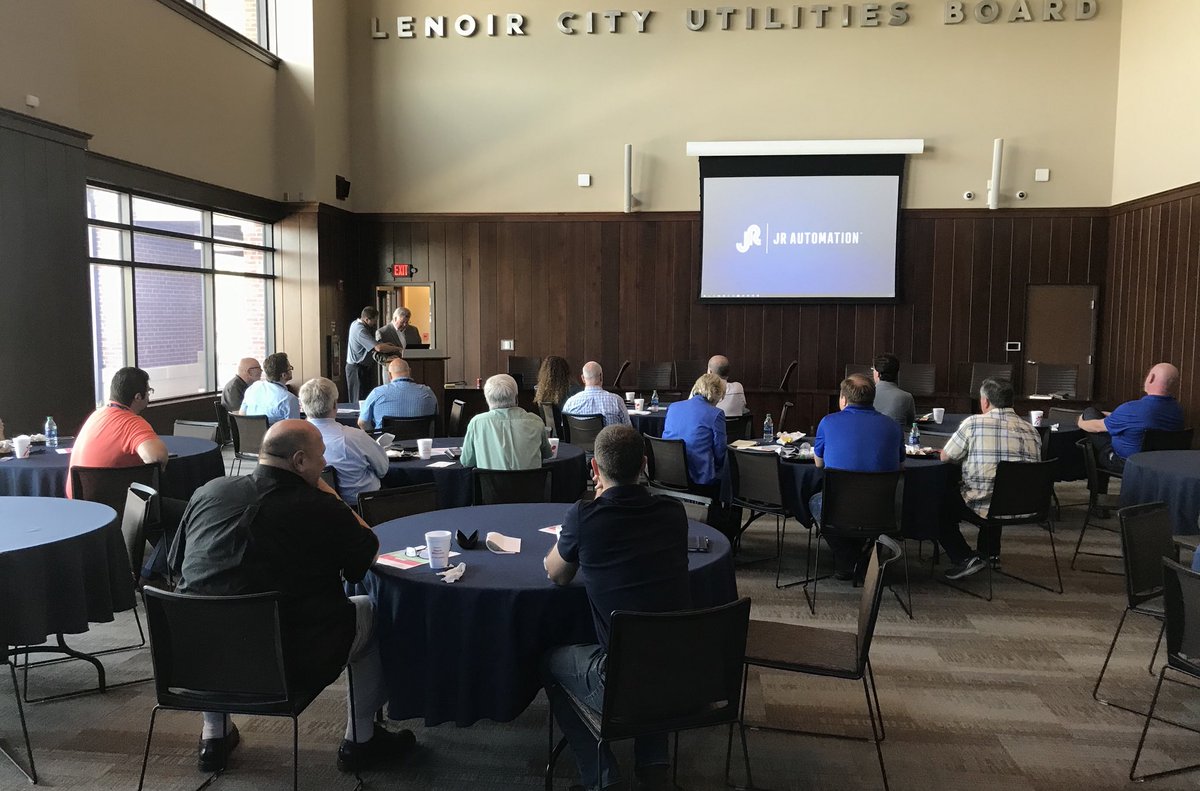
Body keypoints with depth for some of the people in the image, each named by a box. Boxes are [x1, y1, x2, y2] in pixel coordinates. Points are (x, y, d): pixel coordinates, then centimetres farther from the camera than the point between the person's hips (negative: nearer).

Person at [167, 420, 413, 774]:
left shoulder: (207, 492, -2)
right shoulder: (322, 509, -15)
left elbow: (177, 564, 13)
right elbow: (368, 552, 4)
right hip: (292, 670, -4)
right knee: (370, 612, 18)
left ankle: (213, 736, 42)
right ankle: (359, 739, 26)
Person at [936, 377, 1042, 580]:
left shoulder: (973, 423, -11)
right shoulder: (1032, 431, 4)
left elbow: (945, 457, -1)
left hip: (984, 506, -6)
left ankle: (965, 557, 3)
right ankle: (991, 552, 41)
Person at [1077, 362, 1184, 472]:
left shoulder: (1132, 409, -31)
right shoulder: (1176, 409, -9)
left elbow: (1097, 427, -15)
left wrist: (1081, 423, 8)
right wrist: (1111, 415, 22)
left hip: (1124, 464, -7)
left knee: (1090, 412, 3)